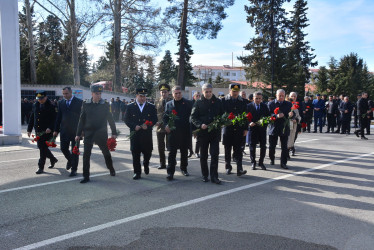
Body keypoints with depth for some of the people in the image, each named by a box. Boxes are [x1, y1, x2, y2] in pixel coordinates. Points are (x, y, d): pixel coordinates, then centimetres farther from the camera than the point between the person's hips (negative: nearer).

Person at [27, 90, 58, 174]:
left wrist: (50, 128, -23)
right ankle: (53, 159, 35)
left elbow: (54, 119, -9)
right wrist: (29, 129, 13)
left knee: (43, 148, -6)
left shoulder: (51, 106, -7)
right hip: (38, 131, 6)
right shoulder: (35, 106, 12)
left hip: (47, 131, -6)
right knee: (41, 147, 12)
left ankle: (41, 167, 4)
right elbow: (32, 118, 17)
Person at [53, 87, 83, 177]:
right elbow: (58, 117, 10)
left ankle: (74, 169, 14)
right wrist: (56, 130, 6)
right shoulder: (61, 103, 8)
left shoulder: (79, 102, -4)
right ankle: (70, 160, 35)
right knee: (63, 148, 4)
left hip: (75, 130, -3)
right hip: (64, 130, 3)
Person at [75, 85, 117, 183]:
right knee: (86, 155, -3)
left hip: (101, 134, -1)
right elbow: (81, 119, 4)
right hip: (88, 133, 1)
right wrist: (78, 134, 3)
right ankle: (86, 176, 5)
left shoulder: (105, 105, -2)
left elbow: (110, 119, 2)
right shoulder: (86, 104, 1)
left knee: (106, 152, 13)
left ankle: (111, 169, 37)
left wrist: (114, 132, 0)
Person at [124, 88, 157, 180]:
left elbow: (155, 119, 5)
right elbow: (126, 120, 3)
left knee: (147, 152, 7)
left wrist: (148, 126, -13)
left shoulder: (151, 107, 7)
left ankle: (146, 164, 39)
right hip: (135, 134, -1)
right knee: (135, 154, -1)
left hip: (147, 135, 1)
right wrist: (134, 126, -13)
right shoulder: (130, 107, 5)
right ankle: (137, 172, 10)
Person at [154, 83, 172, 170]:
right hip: (160, 127, 3)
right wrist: (156, 122, -2)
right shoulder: (157, 101, 9)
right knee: (160, 147, 6)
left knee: (169, 146, 0)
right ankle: (162, 163, 17)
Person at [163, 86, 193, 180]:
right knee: (172, 152, -1)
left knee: (184, 152, 12)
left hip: (185, 132, 0)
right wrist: (166, 125, -8)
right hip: (173, 132, 0)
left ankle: (184, 168, 30)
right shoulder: (169, 104, 9)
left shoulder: (188, 103, 2)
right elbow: (165, 117, 12)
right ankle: (170, 172, 2)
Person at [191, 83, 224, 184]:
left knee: (215, 154, -4)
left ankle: (214, 176, 1)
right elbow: (193, 117, -1)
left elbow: (223, 115, 12)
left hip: (215, 132, 0)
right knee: (203, 155, 9)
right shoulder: (198, 103, 3)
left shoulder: (218, 102, 7)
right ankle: (205, 175, 22)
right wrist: (200, 125, -17)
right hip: (203, 132, 0)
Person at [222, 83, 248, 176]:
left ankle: (239, 169, -7)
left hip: (239, 129, 0)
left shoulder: (242, 102, 7)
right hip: (227, 129, 0)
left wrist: (246, 129, 4)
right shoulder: (224, 101, 2)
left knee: (238, 149, -4)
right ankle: (228, 167, 22)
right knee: (228, 149, 9)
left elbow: (246, 116, 9)